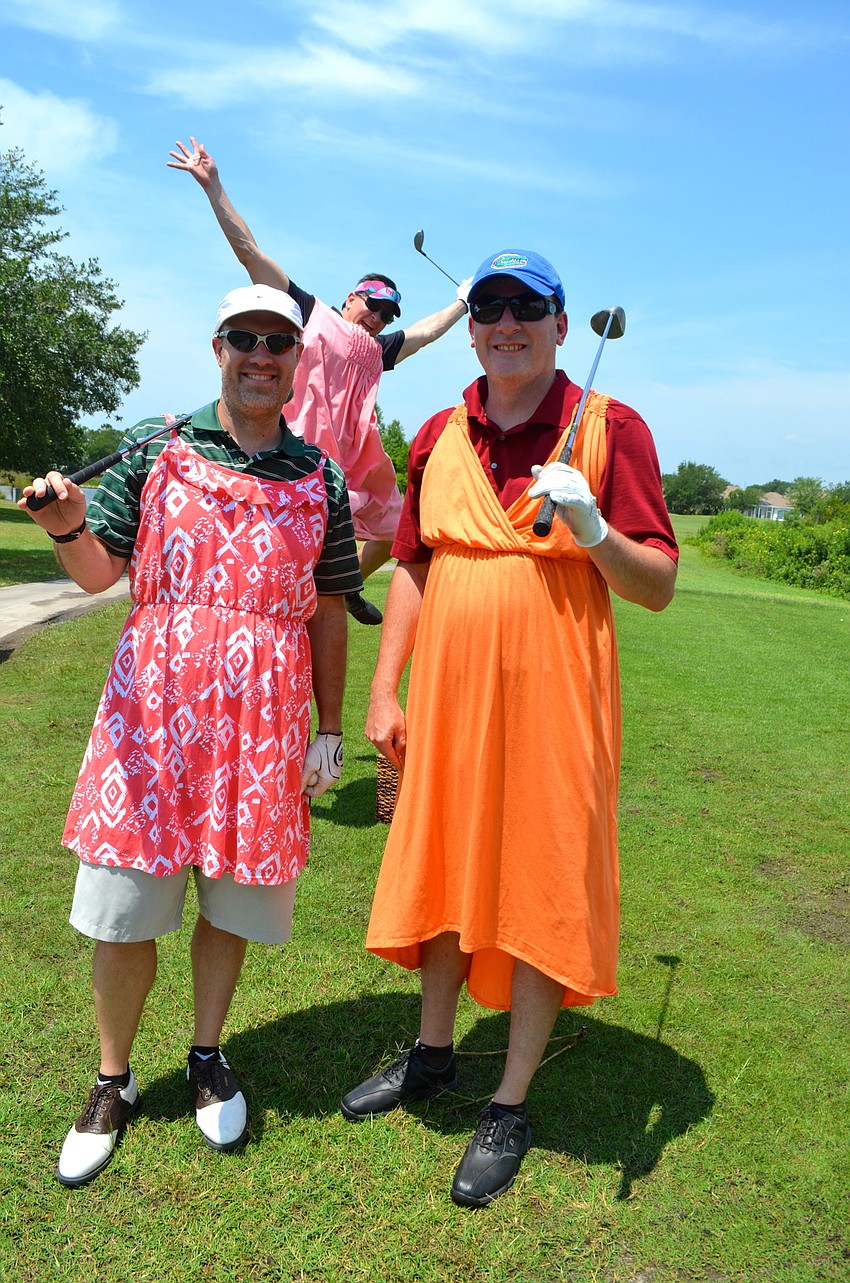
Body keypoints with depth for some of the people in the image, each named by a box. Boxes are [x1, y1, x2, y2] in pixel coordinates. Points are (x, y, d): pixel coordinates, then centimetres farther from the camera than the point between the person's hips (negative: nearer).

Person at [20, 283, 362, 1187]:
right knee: (124, 907, 6)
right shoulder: (155, 449, 3)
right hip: (153, 703, -1)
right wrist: (67, 527, -22)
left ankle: (207, 1056, 35)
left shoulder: (321, 479, 6)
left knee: (231, 895, 12)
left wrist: (329, 730, 7)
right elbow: (97, 571, 1)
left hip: (263, 712, 1)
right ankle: (112, 1080, 28)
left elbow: (329, 614, 8)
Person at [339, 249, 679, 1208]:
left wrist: (592, 530, -23)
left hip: (551, 702, -4)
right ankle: (433, 1054, 38)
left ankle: (511, 1106, 24)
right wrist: (384, 691, 6)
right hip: (448, 696, 4)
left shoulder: (610, 429, -3)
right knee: (442, 871, 15)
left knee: (542, 889, 5)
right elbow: (412, 570, 11)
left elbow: (658, 586, -5)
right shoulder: (438, 437, 9)